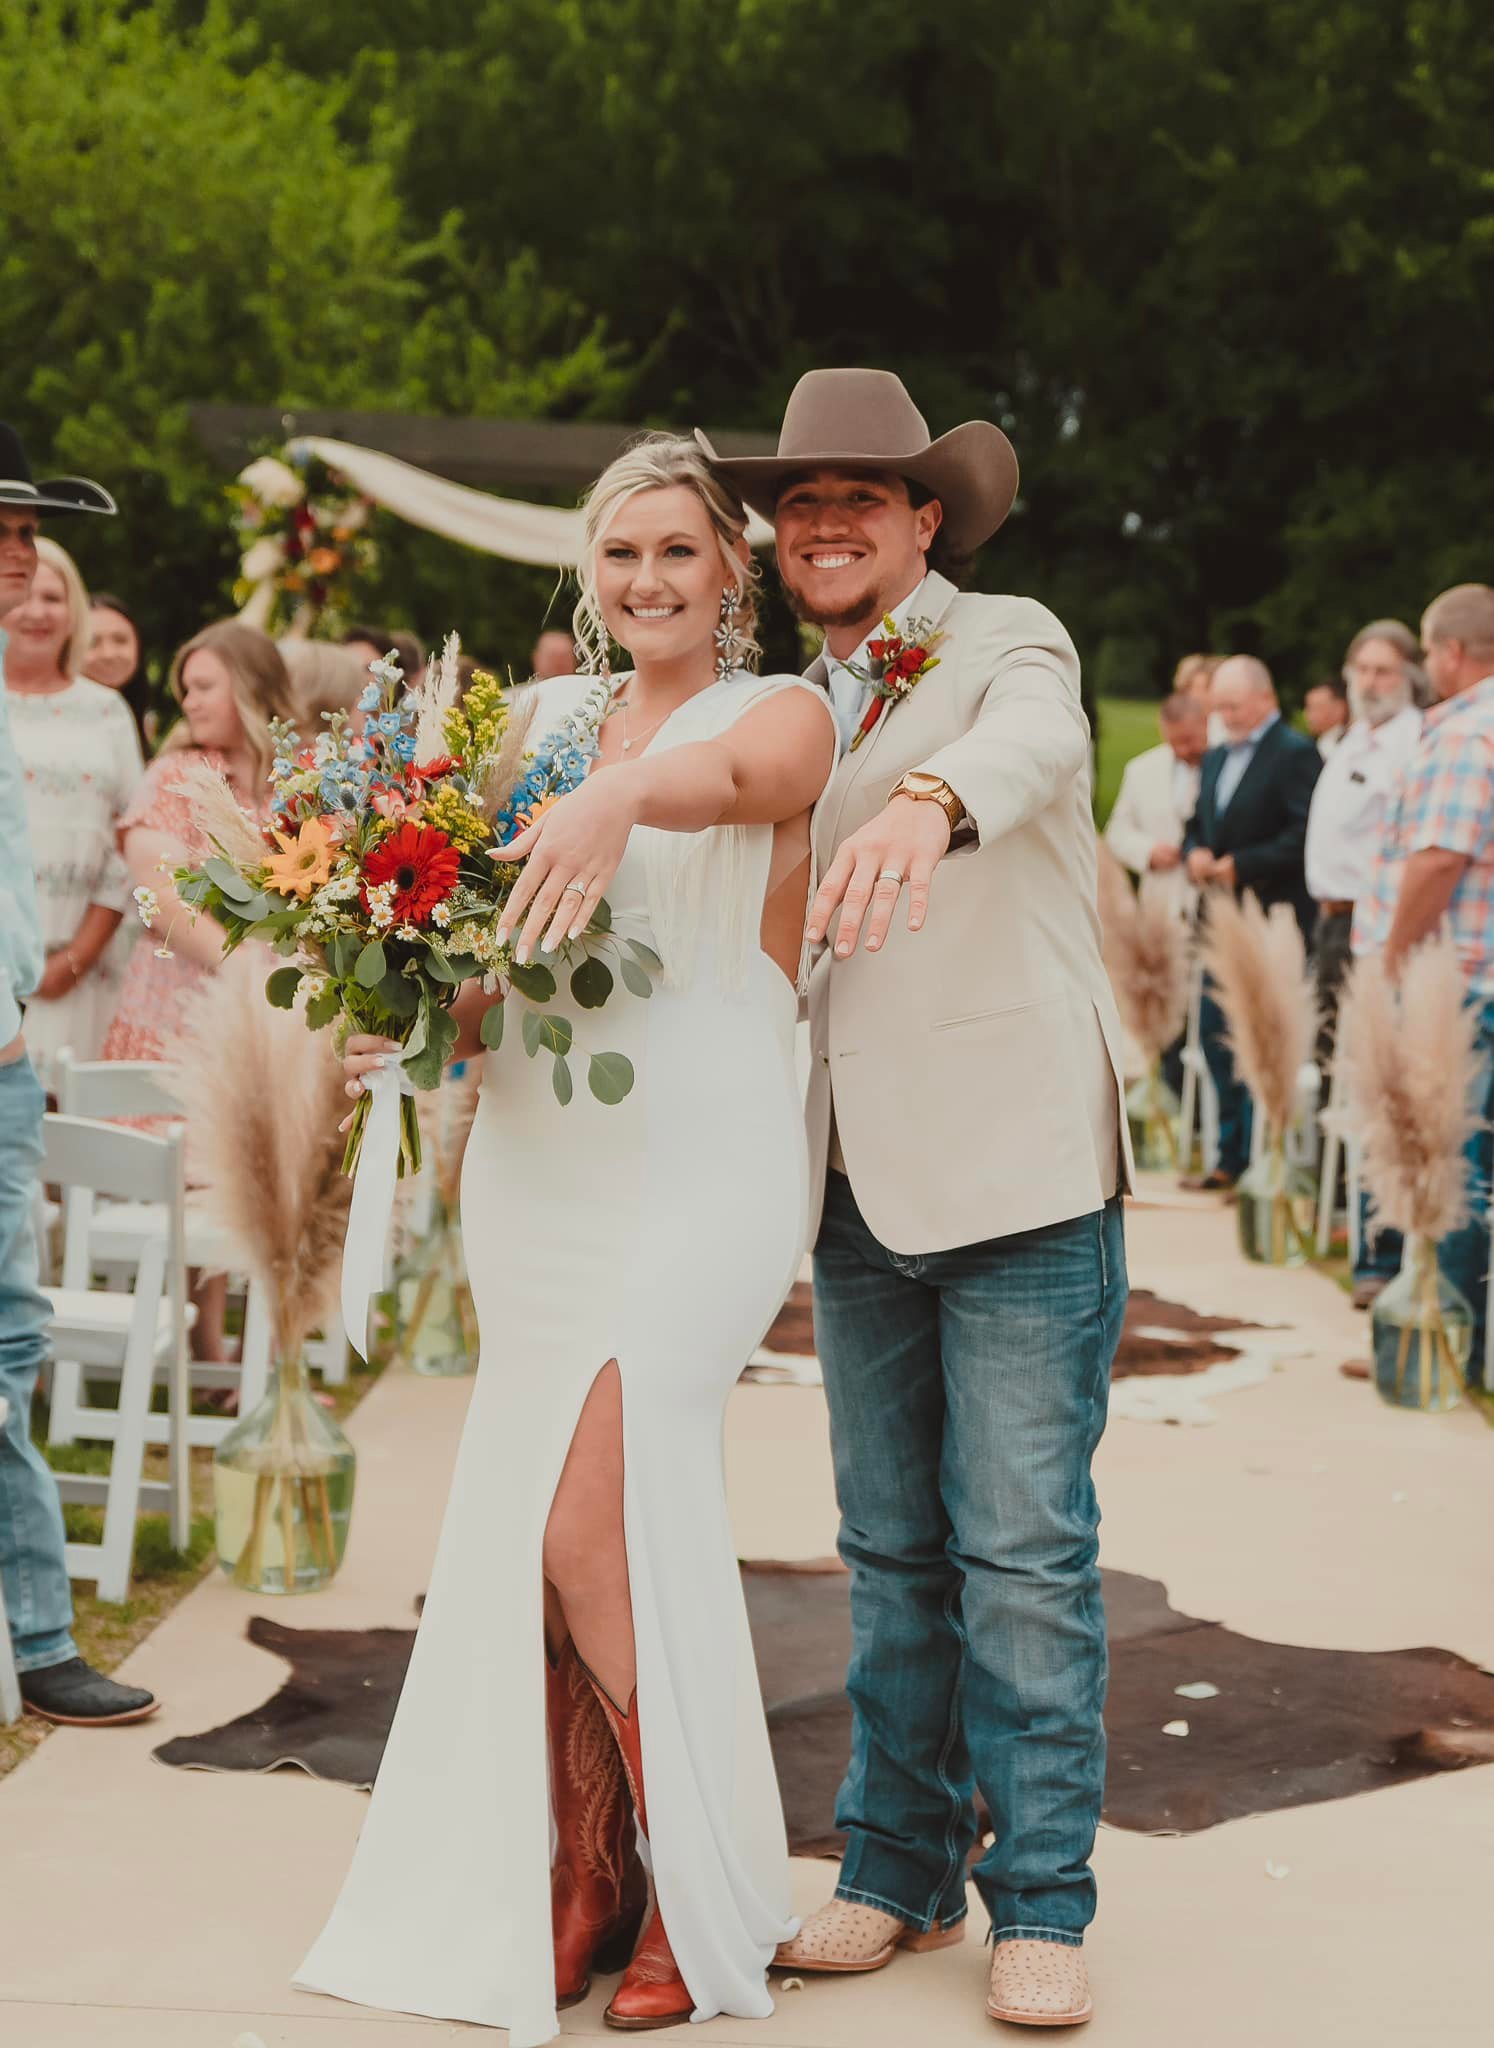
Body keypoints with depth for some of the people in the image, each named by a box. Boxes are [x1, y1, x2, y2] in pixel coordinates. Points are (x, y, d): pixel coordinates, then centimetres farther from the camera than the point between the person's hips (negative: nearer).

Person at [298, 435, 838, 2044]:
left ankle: (705, 1894, 4)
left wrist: (625, 791, -46)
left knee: (589, 1522, -13)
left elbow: (734, 777, -25)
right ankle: (580, 1881, 19)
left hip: (698, 1168, -5)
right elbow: (495, 955, 15)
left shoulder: (783, 715, 0)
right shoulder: (545, 720, 15)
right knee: (525, 1527, 4)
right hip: (538, 1166, 6)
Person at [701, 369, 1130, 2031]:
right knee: (891, 1549, 11)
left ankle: (1041, 1902, 8)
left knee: (1022, 1549, -3)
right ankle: (898, 1868, 22)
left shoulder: (1011, 642, -3)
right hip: (857, 1190, 6)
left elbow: (1030, 742, -28)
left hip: (1017, 1173, -6)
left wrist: (927, 799, -50)